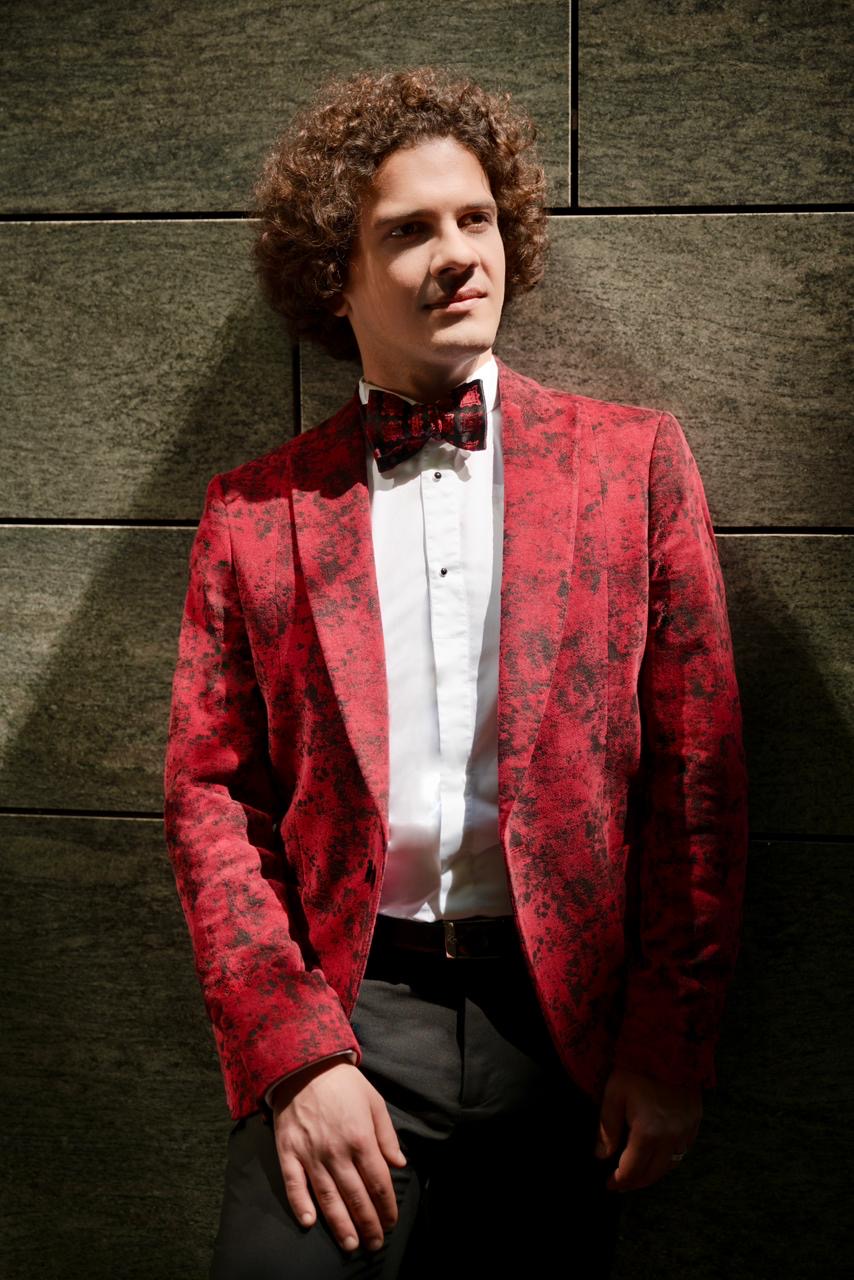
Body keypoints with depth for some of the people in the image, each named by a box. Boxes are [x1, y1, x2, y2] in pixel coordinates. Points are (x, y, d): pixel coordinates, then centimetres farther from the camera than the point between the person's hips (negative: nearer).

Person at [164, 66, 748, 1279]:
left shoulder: (631, 460, 3)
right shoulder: (253, 511, 3)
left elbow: (697, 769, 1)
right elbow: (210, 792, 1)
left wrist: (672, 1045, -2)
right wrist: (294, 1051, -9)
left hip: (567, 1014, 1)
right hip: (345, 1008, 0)